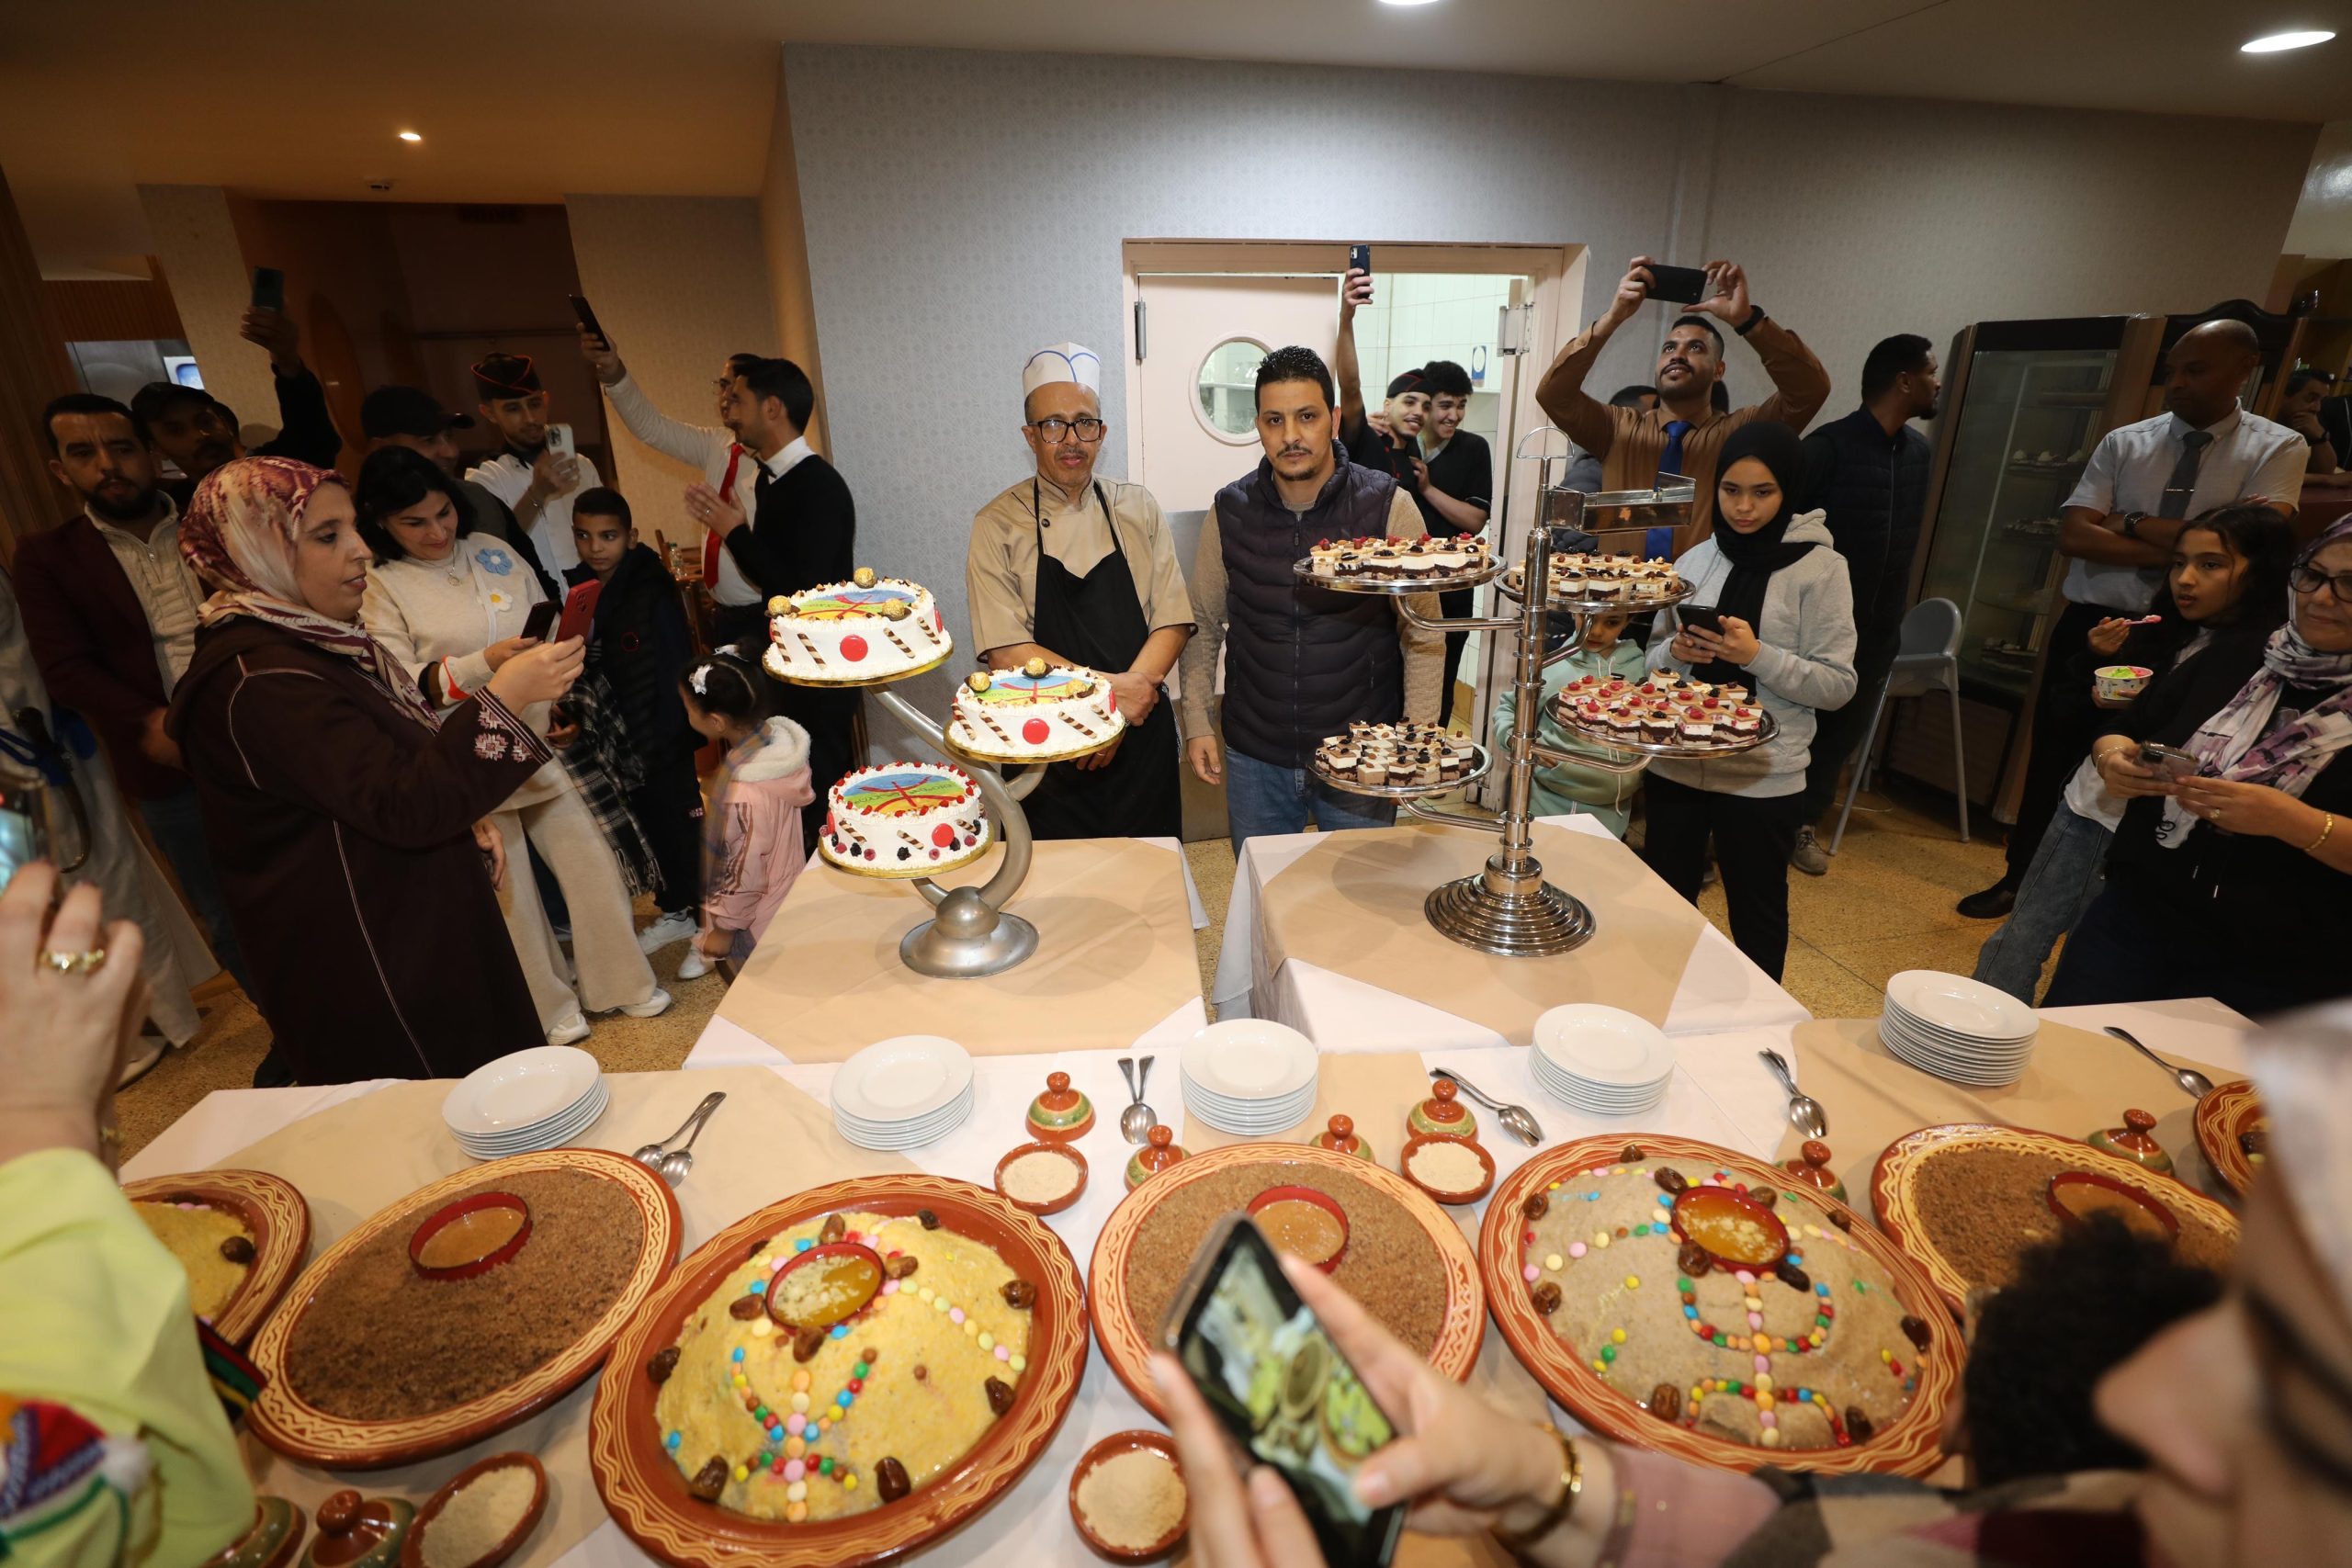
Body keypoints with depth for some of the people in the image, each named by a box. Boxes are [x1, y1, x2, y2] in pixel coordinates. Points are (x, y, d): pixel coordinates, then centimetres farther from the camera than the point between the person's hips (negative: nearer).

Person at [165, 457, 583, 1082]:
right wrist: (503, 696, -36)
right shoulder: (256, 682, -23)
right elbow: (401, 807, -30)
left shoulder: (310, 638, 9)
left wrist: (463, 818, 4)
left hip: (424, 930, 10)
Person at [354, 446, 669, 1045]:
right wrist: (485, 663, -25)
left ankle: (620, 980, 23)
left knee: (589, 854, 5)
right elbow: (404, 688, -11)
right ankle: (548, 1003, 25)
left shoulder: (491, 552, 7)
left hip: (542, 736, 4)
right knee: (507, 882, 7)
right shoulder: (375, 586, -5)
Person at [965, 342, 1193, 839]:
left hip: (1143, 737, 3)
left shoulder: (1138, 509, 4)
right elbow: (1005, 652, -12)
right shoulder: (998, 525, -4)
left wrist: (1132, 694, -14)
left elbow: (1174, 620, 0)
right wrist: (1110, 688, -18)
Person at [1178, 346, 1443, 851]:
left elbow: (1422, 632, -6)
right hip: (1254, 757, 2)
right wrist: (1197, 722, 1)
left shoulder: (1388, 506, -10)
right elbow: (1204, 623, 7)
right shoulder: (1229, 511, -3)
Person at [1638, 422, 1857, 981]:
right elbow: (1655, 653, 11)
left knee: (1757, 915, 13)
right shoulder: (1698, 558, 5)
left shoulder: (1820, 568, -6)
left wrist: (1758, 656, -22)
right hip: (1676, 764, 4)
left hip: (1764, 778, -3)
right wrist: (1676, 652, -11)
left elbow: (1838, 685, -9)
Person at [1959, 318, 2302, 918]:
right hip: (2091, 625, 2)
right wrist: (2182, 549, -15)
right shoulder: (2124, 442, 4)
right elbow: (2073, 536, -8)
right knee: (2054, 757, 9)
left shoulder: (2277, 449, 0)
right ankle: (2019, 877, 24)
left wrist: (2131, 522, -11)